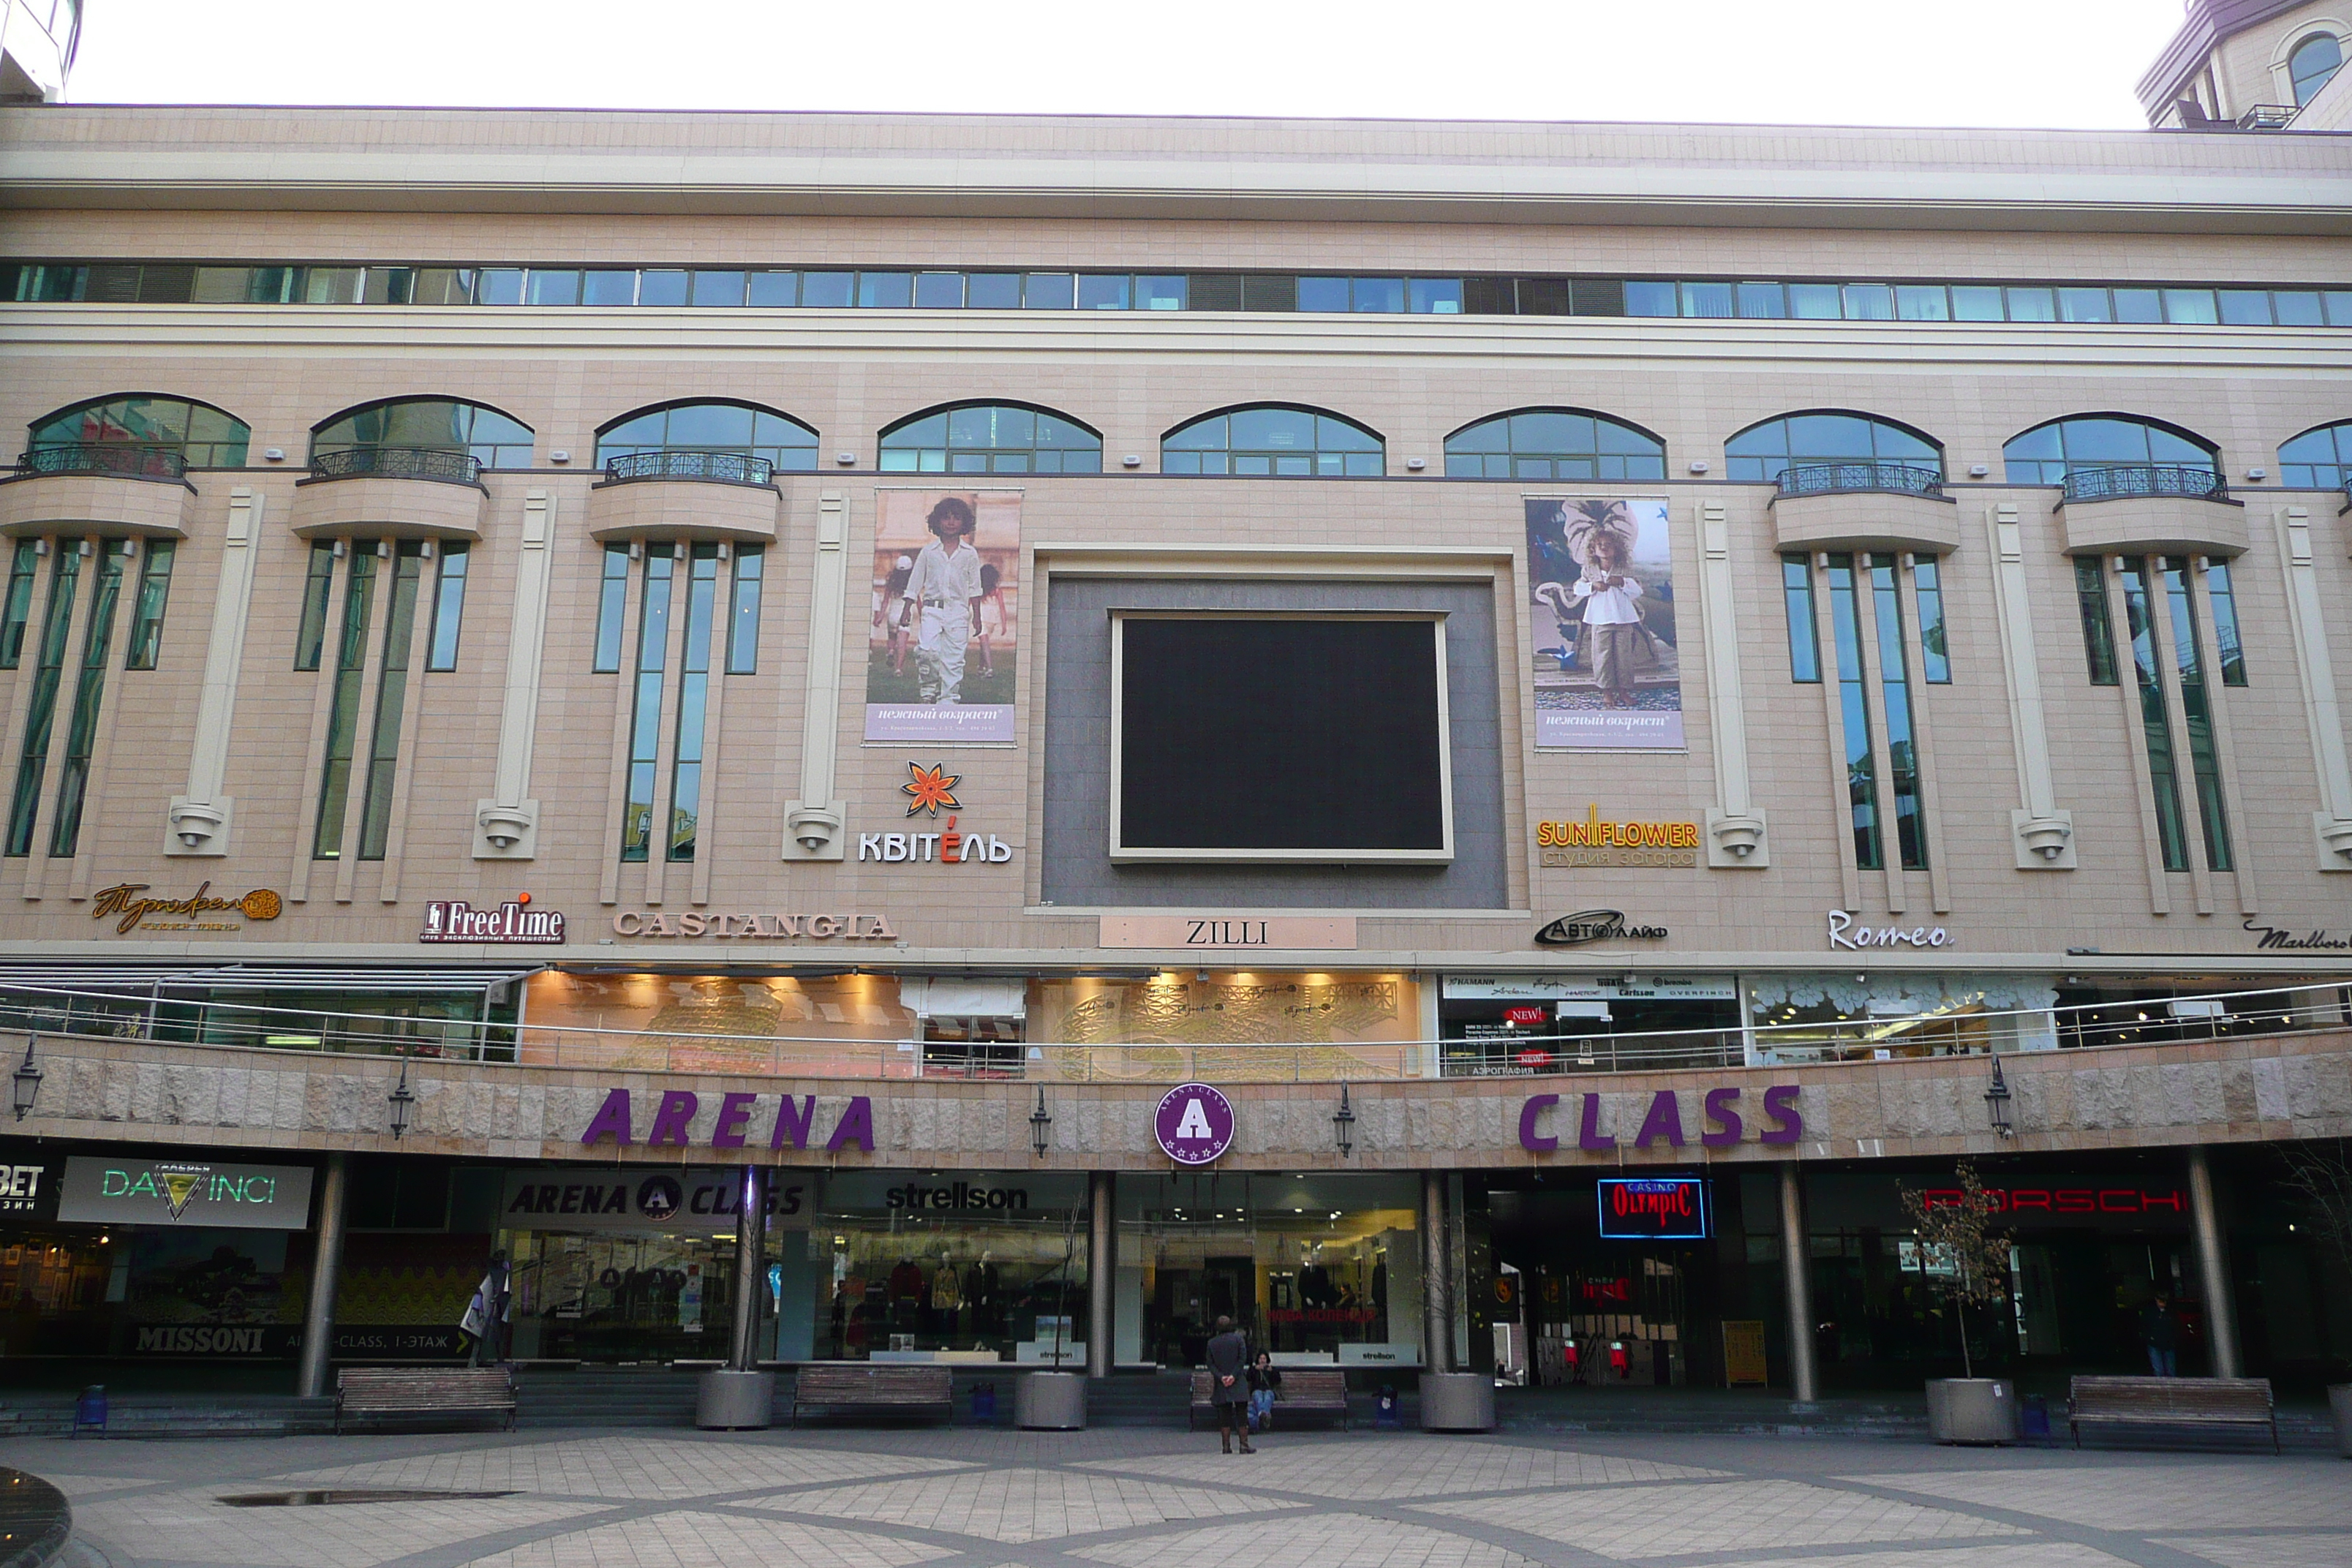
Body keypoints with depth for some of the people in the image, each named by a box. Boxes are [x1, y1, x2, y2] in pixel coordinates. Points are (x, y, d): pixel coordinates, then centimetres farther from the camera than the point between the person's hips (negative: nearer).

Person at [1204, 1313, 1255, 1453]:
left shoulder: (1211, 1343, 5)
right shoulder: (1238, 1339, -1)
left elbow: (1210, 1364, 0)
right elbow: (1243, 1359, -8)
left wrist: (1221, 1376, -7)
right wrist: (1234, 1375, -10)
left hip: (1220, 1385, 2)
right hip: (1238, 1384, -2)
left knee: (1224, 1416, 5)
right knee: (1242, 1414, 3)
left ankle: (1227, 1446, 2)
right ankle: (1244, 1445, -1)